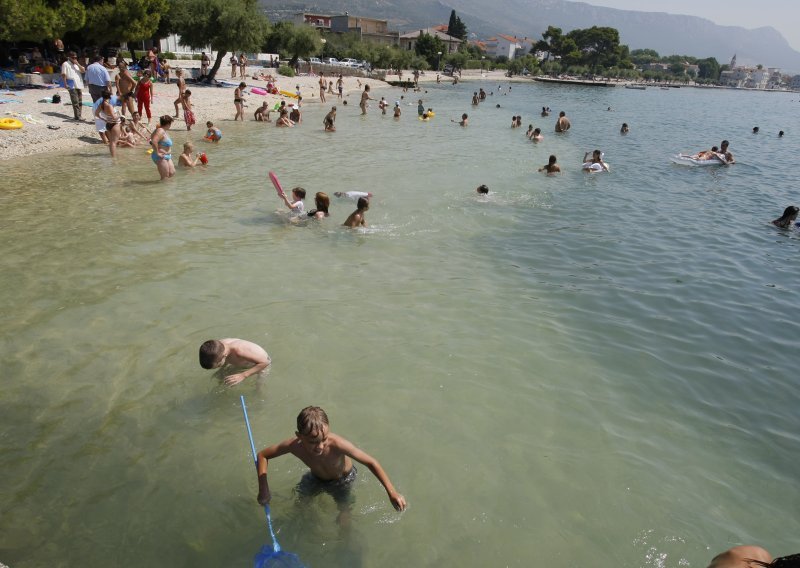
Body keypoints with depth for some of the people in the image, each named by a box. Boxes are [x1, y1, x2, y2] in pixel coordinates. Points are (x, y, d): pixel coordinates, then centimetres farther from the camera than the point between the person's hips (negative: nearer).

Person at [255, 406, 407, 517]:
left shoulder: (337, 444, -46)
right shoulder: (294, 445, -38)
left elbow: (371, 462, -38)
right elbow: (262, 455, -21)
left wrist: (392, 493, -39)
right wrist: (263, 489, -31)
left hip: (342, 479, -3)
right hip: (315, 477, 3)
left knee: (344, 510, -9)